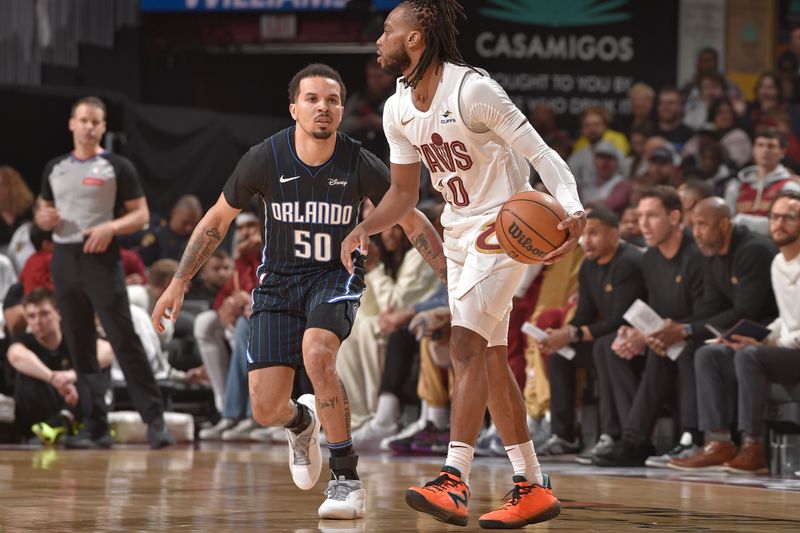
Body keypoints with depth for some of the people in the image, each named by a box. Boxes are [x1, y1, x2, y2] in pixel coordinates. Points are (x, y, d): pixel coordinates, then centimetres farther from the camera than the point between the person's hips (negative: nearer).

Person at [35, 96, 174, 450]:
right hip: (64, 258, 5)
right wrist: (43, 218, -3)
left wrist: (110, 228, -18)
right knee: (79, 345, 5)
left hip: (101, 257, -5)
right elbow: (43, 215, 21)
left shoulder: (117, 167, 1)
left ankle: (155, 420, -12)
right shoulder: (55, 168, 14)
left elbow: (141, 214, -1)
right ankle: (96, 427, 9)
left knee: (124, 339, -12)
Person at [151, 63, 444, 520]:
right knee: (266, 410, -8)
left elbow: (412, 221, -1)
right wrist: (179, 284, 0)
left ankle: (348, 479, -21)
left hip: (337, 275, -2)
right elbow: (217, 220, 1)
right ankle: (302, 422, 34)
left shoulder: (360, 165, -16)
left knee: (317, 354, -34)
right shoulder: (265, 159, -14)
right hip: (279, 279, 2)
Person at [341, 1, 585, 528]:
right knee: (491, 358, 10)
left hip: (504, 228, -9)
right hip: (460, 234, 9)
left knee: (467, 345, -21)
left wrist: (575, 211, -39)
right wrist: (365, 229, -4)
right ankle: (534, 489, 17)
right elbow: (404, 193, 14)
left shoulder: (472, 89, -20)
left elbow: (541, 155, -22)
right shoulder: (399, 110, 4)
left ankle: (454, 482, -28)